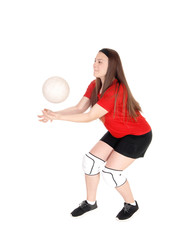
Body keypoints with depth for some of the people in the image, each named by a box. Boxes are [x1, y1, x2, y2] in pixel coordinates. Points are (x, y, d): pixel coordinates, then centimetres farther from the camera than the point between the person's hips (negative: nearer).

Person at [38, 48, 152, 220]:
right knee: (90, 161, 0)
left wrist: (58, 117, -34)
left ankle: (131, 204, 14)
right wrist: (54, 114, -26)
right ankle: (90, 202, 21)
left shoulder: (116, 90, -33)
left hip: (138, 135, -8)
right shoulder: (94, 85, -5)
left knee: (110, 171, -13)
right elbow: (79, 108, -11)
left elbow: (89, 117, -32)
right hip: (117, 133, 8)